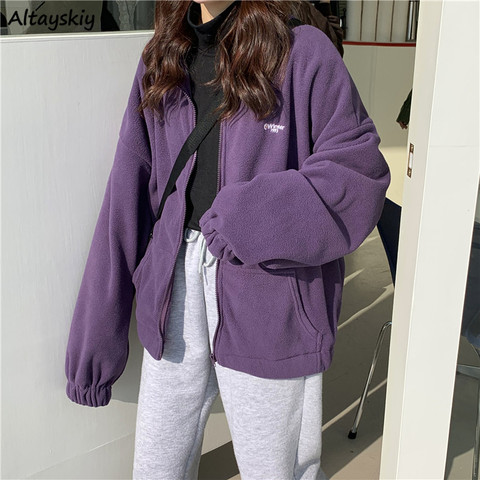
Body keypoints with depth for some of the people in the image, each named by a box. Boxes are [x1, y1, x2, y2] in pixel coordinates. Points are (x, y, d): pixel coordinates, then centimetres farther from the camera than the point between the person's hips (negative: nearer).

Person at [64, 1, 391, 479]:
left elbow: (359, 170, -8)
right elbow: (127, 198, 5)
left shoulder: (302, 52, -6)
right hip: (176, 284, 4)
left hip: (269, 302, -4)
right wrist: (95, 334, 5)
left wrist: (253, 215, -21)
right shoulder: (160, 60, 7)